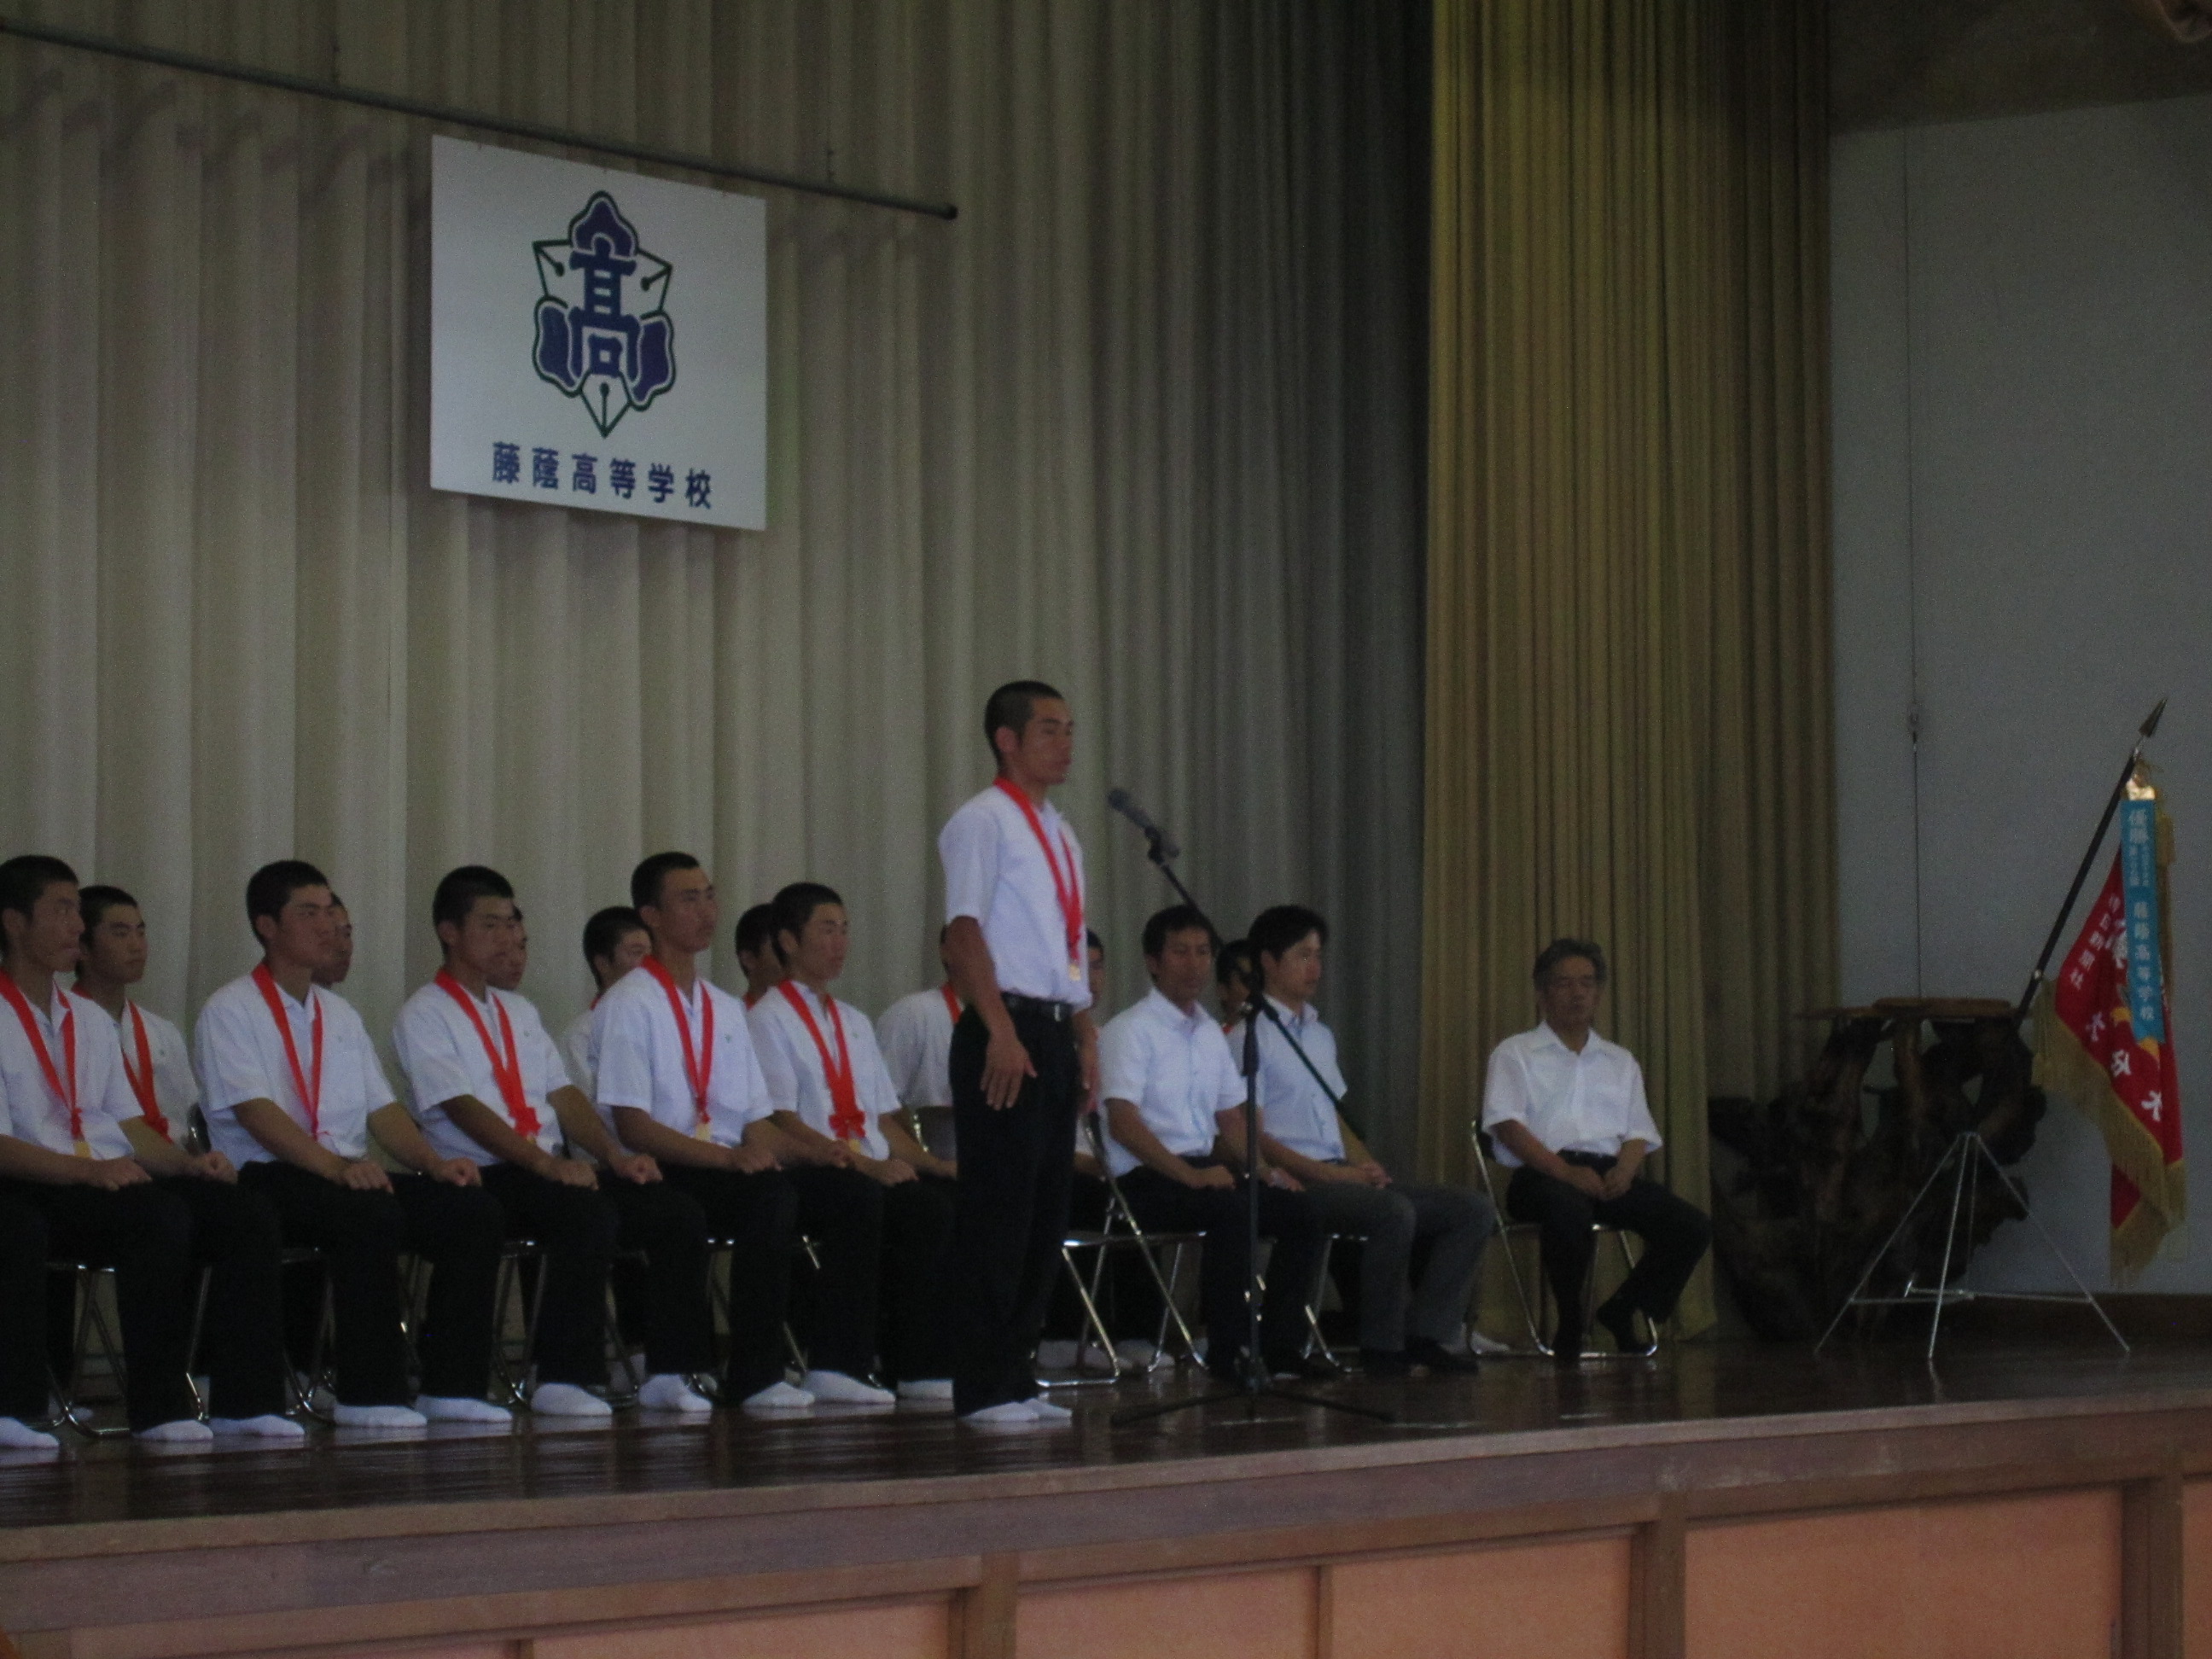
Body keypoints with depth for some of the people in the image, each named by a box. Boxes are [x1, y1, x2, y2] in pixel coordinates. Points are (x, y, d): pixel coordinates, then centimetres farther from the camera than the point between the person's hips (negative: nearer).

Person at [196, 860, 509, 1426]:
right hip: (267, 1181, -7)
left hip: (350, 1176, 7)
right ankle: (369, 1395, -29)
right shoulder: (230, 1012, -2)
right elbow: (257, 1114, -15)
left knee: (476, 1210, -14)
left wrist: (434, 1163, -2)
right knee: (374, 1215, -36)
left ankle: (452, 1384, -12)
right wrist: (337, 1167, -28)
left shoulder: (339, 1013, 22)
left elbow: (382, 1108, 17)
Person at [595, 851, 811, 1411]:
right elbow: (633, 1127, -11)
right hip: (662, 1176, -7)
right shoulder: (628, 1005, -2)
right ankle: (753, 1375, -26)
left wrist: (769, 1150, -7)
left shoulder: (726, 1008, 21)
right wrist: (727, 1157, -21)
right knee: (770, 1195, -33)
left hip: (731, 1170, 7)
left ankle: (757, 1374, -22)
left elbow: (757, 1118, 18)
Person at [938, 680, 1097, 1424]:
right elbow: (964, 934, -14)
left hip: (1055, 1034, 9)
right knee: (998, 1209, -7)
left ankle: (1016, 1375, 16)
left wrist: (1085, 1038, 15)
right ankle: (986, 1387, -4)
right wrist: (1002, 1033, -20)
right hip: (1007, 1031, -9)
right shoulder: (984, 822, -7)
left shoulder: (1060, 834, 19)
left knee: (1046, 1210, 9)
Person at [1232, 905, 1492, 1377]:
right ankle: (1381, 1346, -21)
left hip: (1342, 1175, 9)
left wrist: (1367, 1166, 4)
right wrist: (1326, 1172, -18)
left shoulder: (1320, 1035, 24)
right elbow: (1248, 1137, -11)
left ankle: (1424, 1334, -9)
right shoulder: (1249, 1038, -3)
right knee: (1394, 1211, -35)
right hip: (1293, 1181, -9)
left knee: (1474, 1210, -5)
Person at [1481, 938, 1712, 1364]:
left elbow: (1639, 1134, 17)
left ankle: (1621, 1311, 0)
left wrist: (1625, 1169, -8)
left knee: (1694, 1228, -20)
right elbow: (1506, 1125, -3)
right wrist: (1566, 1171, -18)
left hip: (1611, 1172, 5)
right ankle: (1570, 1324, -17)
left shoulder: (1621, 1062, 27)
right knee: (1570, 1209, -41)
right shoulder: (1515, 1054, 12)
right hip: (1542, 1174, -4)